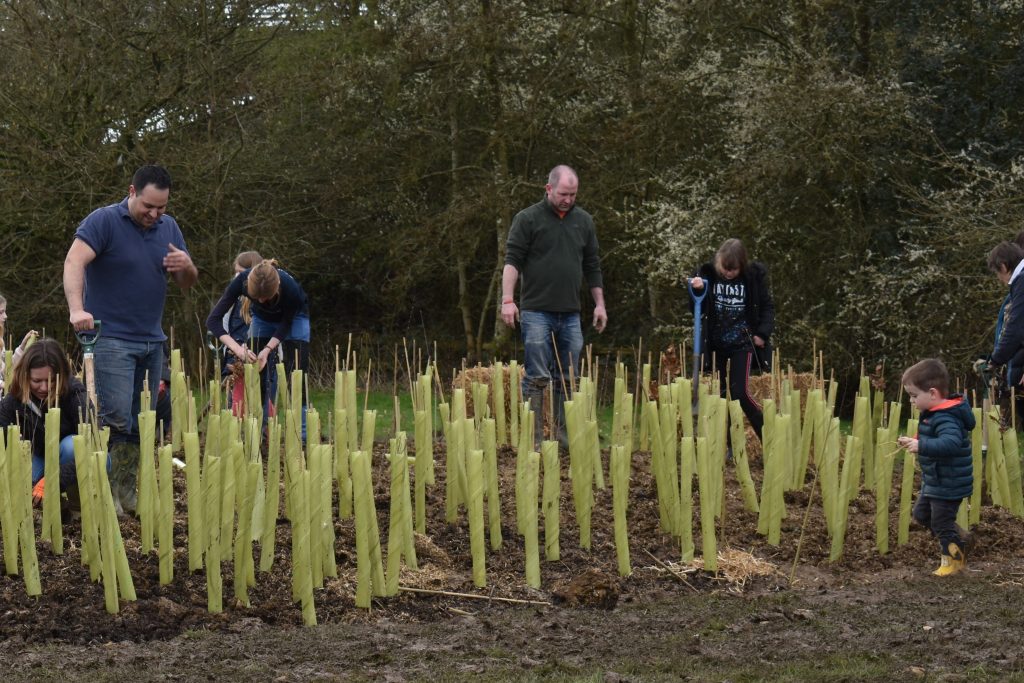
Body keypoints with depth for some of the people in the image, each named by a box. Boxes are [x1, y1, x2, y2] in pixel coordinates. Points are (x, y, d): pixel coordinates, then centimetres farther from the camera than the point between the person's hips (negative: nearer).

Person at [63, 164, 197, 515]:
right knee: (116, 419, -15)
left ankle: (128, 492, 15)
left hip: (152, 341, 6)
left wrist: (186, 268, -8)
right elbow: (74, 262, -22)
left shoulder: (169, 228, 10)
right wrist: (77, 309, -37)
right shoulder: (103, 221, -9)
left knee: (142, 424, 7)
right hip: (111, 338, -6)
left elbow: (187, 283, 17)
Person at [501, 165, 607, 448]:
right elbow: (513, 260, -7)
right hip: (536, 312, -5)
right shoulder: (527, 219, -3)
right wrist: (508, 300, -17)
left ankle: (565, 434, 14)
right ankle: (533, 438, -5)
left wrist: (599, 304, 15)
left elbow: (592, 266, 18)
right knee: (537, 377, -6)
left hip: (570, 314, 5)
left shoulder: (583, 221, 13)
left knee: (568, 377, 7)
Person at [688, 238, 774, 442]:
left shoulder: (754, 276, -8)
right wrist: (697, 292, -19)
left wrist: (763, 333, -11)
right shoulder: (709, 275, -5)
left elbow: (767, 307, 1)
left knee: (740, 392, -14)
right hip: (717, 343, 3)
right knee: (720, 393, 6)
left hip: (742, 343, -3)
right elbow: (698, 310, 0)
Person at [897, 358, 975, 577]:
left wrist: (921, 446, -52)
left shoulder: (946, 419, -28)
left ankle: (953, 559, 22)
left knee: (941, 522, 3)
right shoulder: (932, 414, 4)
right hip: (934, 482, 11)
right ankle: (959, 537, 35)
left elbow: (951, 443, -45)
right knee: (921, 513, 23)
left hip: (949, 485, -11)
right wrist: (915, 441, 10)